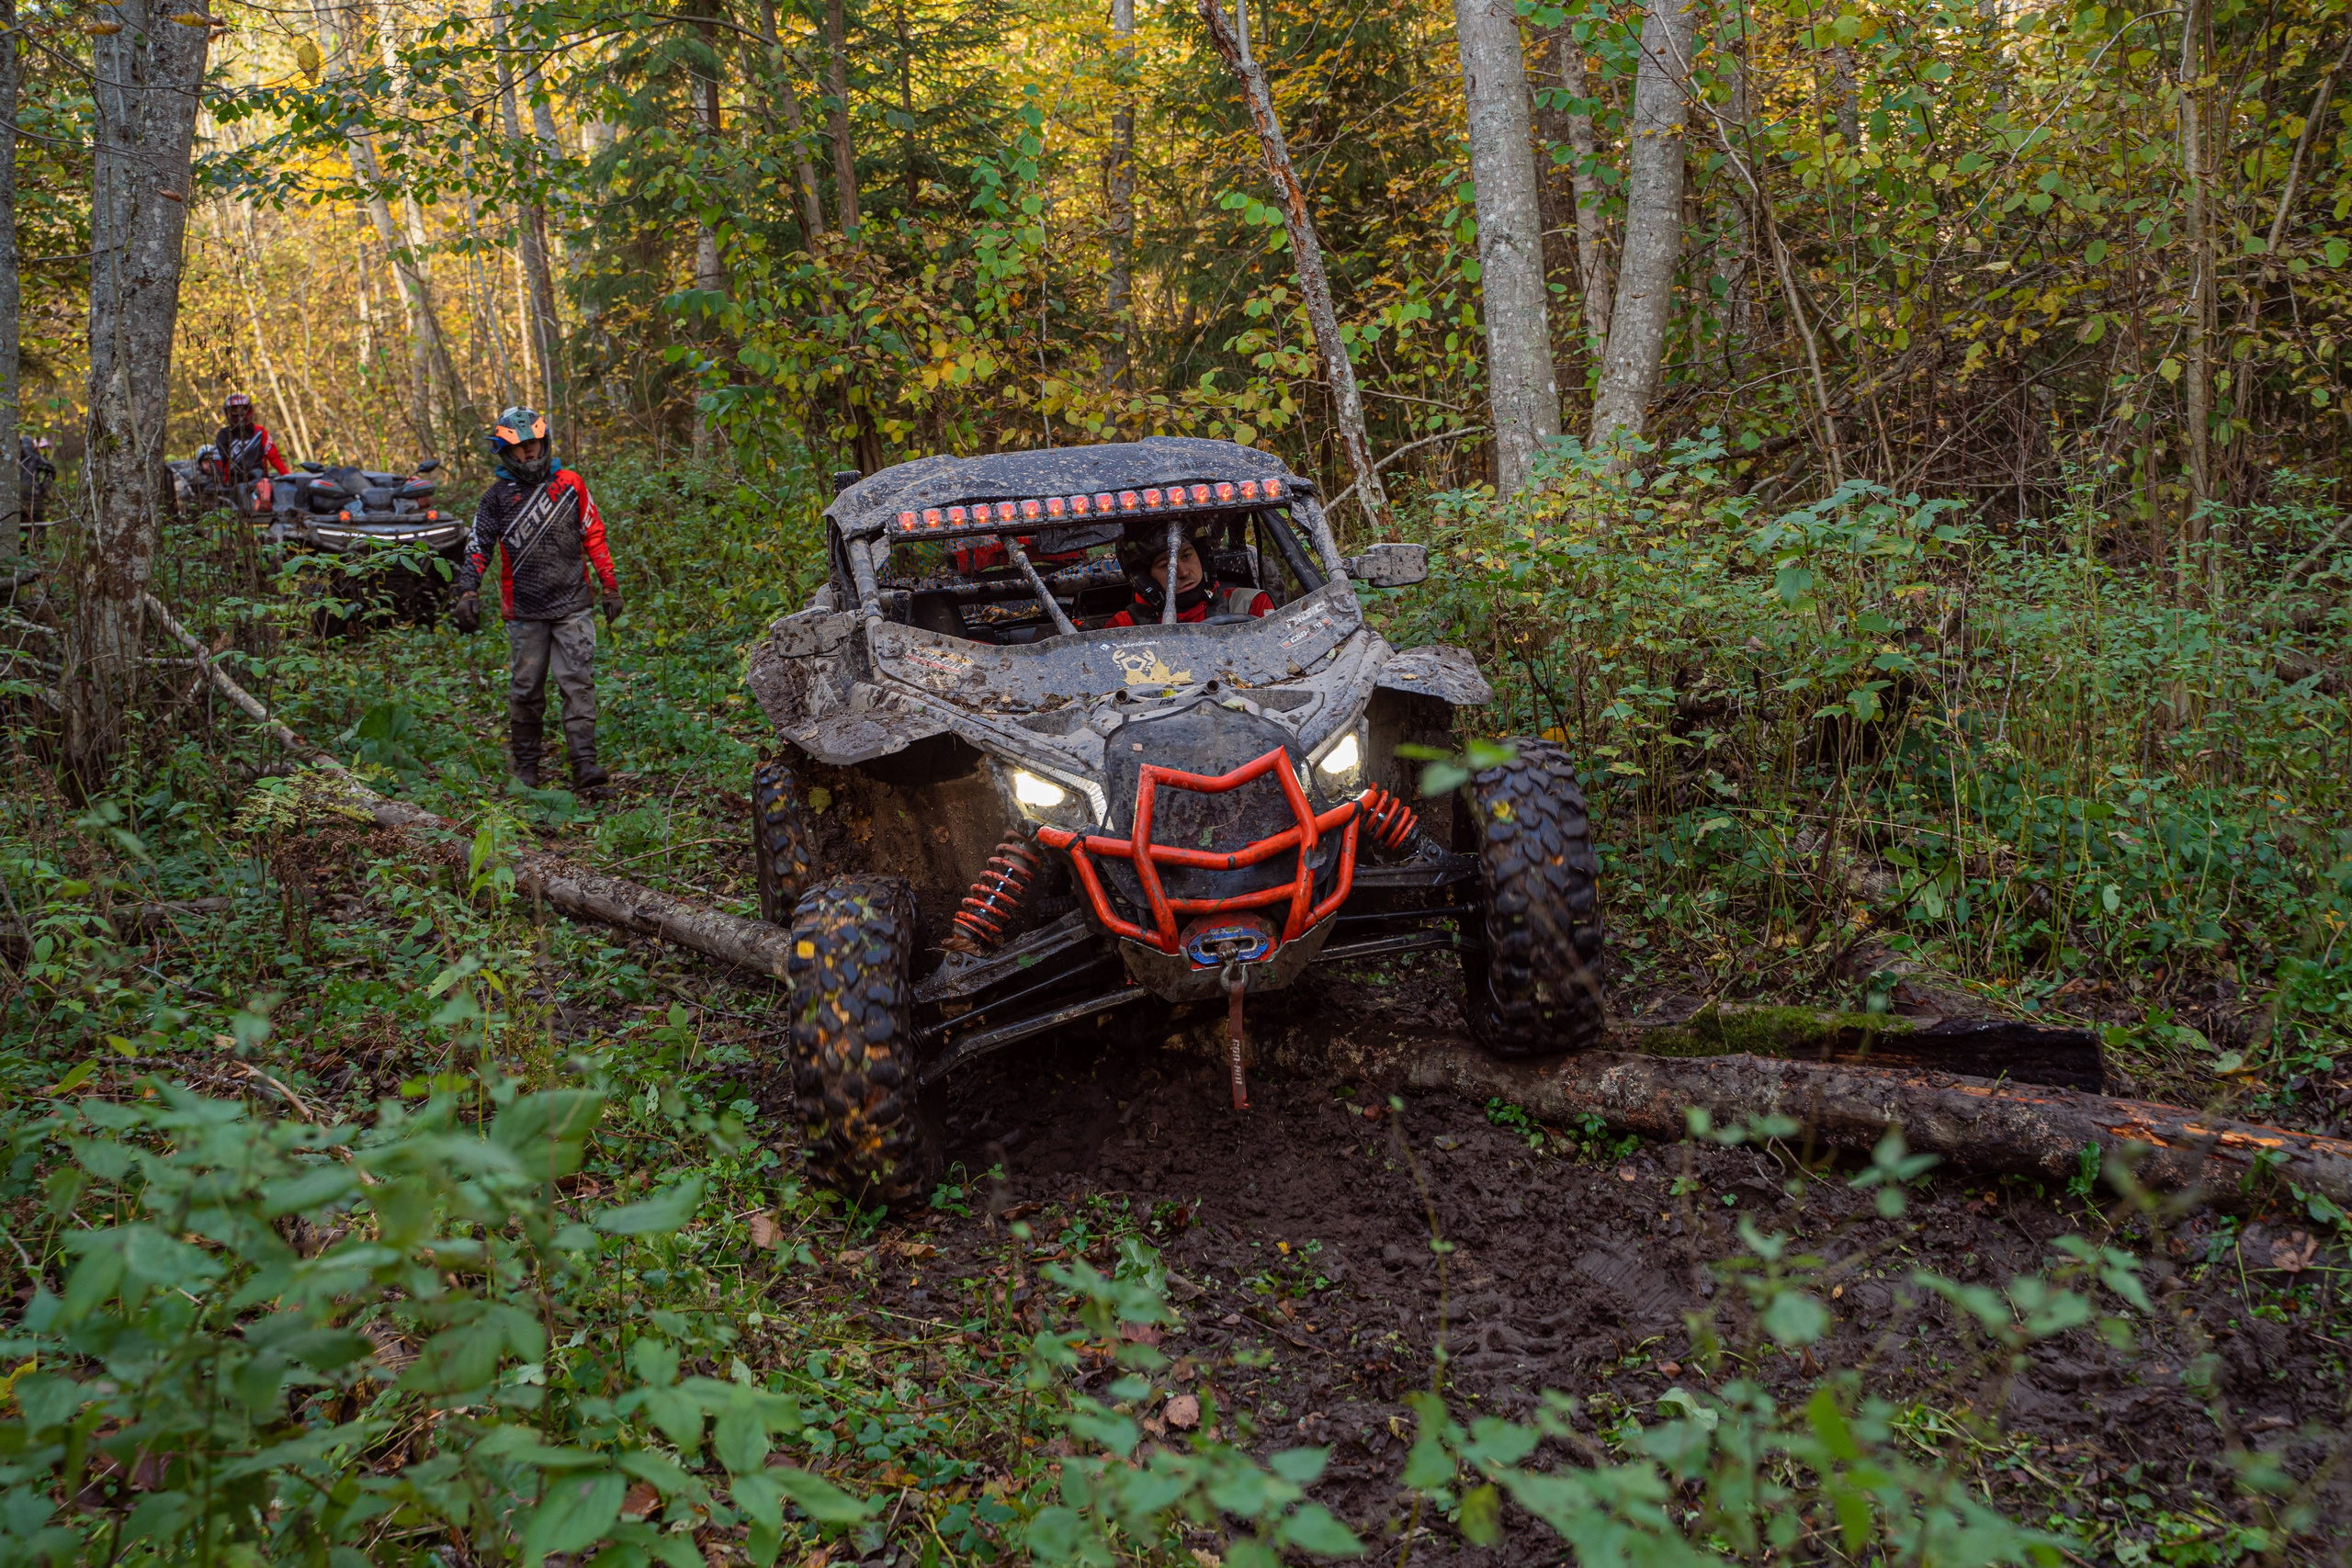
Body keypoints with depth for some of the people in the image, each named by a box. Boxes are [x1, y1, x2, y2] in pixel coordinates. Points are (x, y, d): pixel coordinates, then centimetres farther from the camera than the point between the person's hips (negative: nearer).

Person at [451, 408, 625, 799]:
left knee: (579, 684, -7)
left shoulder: (570, 484, 6)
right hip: (525, 611, 0)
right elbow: (478, 547, 5)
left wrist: (610, 587, 11)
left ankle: (585, 767, -9)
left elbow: (594, 535, 12)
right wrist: (468, 593, -7)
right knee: (526, 690, 6)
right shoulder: (497, 497, 4)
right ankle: (526, 765, 21)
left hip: (573, 606, 0)